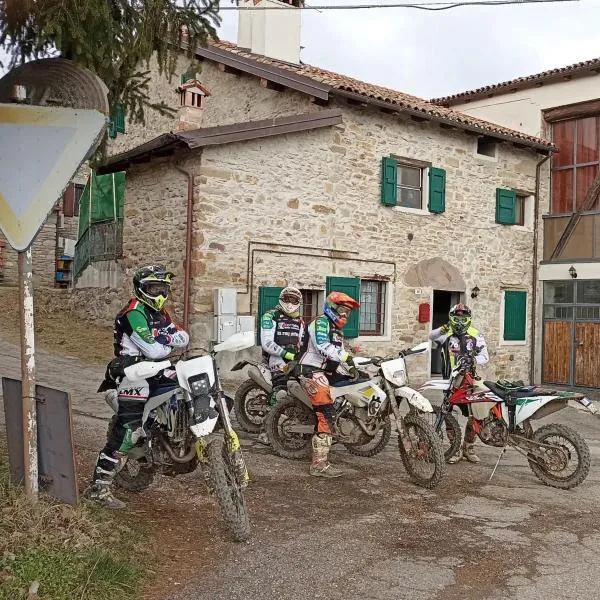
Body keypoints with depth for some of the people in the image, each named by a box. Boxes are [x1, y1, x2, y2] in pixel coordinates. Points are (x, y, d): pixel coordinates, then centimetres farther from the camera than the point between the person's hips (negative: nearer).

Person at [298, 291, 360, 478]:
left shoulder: (338, 330, 24)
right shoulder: (321, 322, -8)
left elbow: (340, 353, 22)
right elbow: (323, 346, -24)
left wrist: (351, 367, 6)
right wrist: (345, 357, -28)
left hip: (327, 373, 10)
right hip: (314, 371, -10)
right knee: (326, 415, -17)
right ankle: (319, 465, -18)